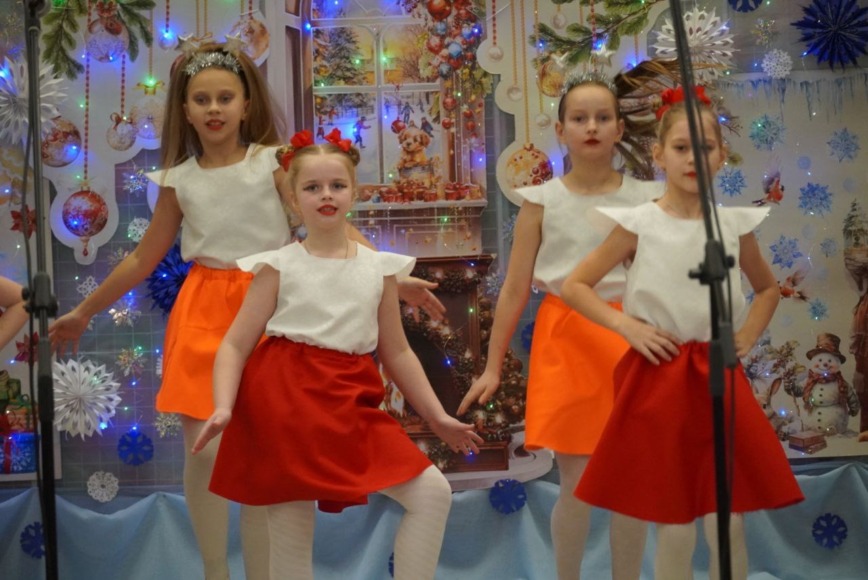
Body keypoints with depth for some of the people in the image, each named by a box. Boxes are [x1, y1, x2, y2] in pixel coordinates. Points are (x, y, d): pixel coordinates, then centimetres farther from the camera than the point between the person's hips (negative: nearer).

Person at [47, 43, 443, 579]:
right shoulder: (178, 180, 5)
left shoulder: (274, 162, -3)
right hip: (203, 314, 2)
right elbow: (143, 260, 16)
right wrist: (82, 313, 21)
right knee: (202, 451, -1)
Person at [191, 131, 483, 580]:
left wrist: (437, 417, 14)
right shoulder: (279, 266, -1)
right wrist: (223, 409, -18)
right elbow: (235, 345, -2)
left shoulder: (379, 268, 7)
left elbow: (396, 352, 15)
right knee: (290, 538, 0)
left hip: (352, 406, 3)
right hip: (285, 404, -3)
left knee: (433, 492, -8)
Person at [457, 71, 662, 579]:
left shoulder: (646, 199, 3)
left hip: (630, 342, 1)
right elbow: (516, 289, 4)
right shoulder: (542, 202, 1)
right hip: (567, 342, -1)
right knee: (576, 487, 3)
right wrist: (493, 367, 4)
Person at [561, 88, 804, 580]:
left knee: (728, 525, 3)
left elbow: (768, 289, 22)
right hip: (657, 379, -2)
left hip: (720, 379, 2)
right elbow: (574, 286, 1)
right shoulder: (638, 224, -3)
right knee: (674, 528, 4)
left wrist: (745, 339, 7)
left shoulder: (736, 225, 5)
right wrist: (625, 326, -10)